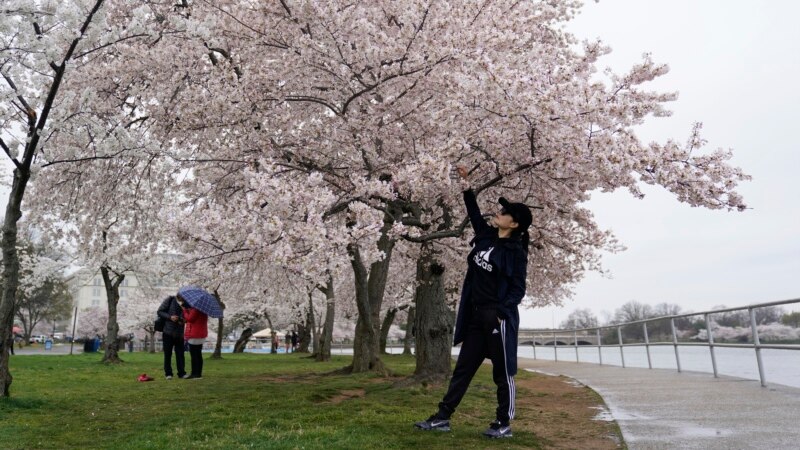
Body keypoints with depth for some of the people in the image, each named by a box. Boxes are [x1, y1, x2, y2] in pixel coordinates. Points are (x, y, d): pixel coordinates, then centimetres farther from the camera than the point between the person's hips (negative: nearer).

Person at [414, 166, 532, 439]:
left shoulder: (516, 252, -7)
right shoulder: (486, 236, 10)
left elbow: (518, 289, -9)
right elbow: (474, 212, 25)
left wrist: (501, 312, -19)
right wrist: (466, 184, 24)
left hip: (498, 317, -7)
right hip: (475, 315, 7)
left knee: (502, 372, 4)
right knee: (462, 368, 9)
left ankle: (504, 424, 17)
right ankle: (442, 417, 14)